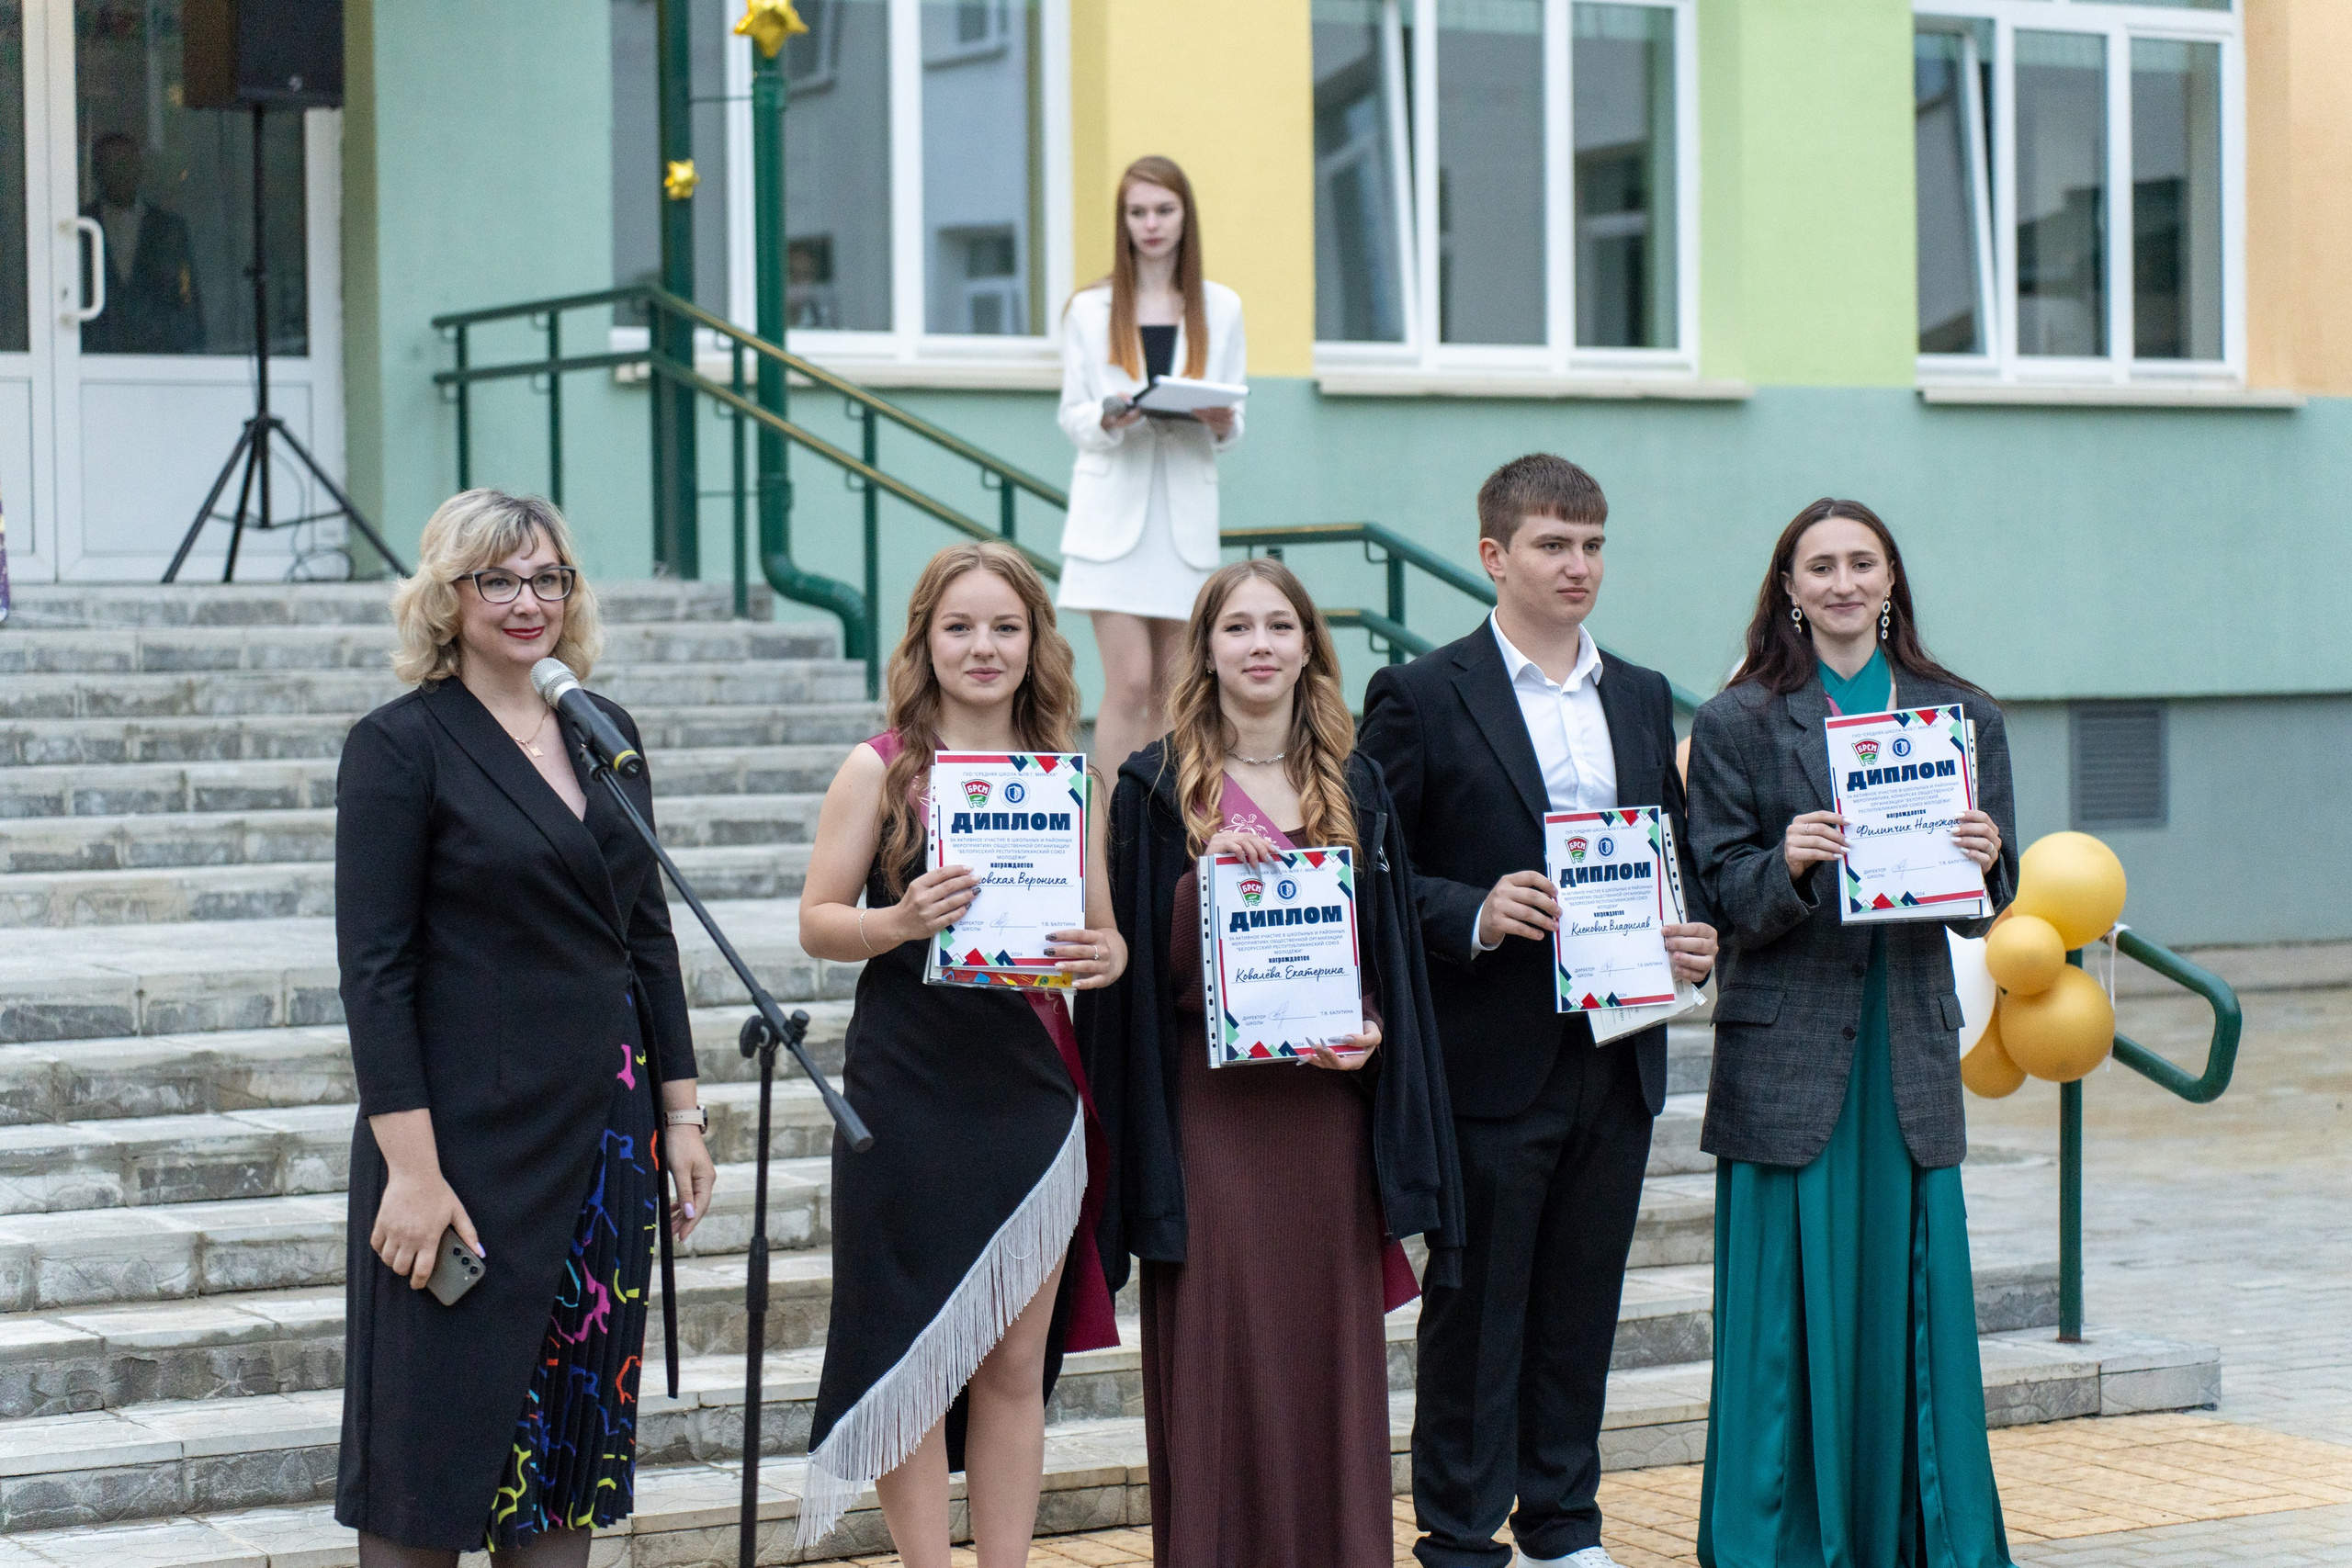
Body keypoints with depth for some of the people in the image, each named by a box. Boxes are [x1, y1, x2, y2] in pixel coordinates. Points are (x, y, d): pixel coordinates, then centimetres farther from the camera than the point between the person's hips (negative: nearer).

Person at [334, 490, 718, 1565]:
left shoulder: (605, 733, 10)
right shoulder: (401, 744, -7)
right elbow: (373, 970, -11)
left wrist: (680, 1113, 11)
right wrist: (411, 1166, -17)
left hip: (604, 1132, 6)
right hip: (470, 1134, -6)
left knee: (571, 1435, 10)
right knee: (433, 1450, -1)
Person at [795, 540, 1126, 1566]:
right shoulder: (881, 768, -1)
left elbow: (1104, 928, 14)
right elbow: (817, 923, -1)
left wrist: (1104, 957, -9)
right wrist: (900, 922, -21)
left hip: (1033, 1090, 3)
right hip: (908, 1096, -3)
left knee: (1018, 1364, 8)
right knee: (913, 1358, 1)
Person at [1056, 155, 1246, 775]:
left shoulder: (1220, 308, 10)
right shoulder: (1089, 310, 6)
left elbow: (1234, 425, 11)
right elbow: (1071, 416, 6)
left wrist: (1221, 423, -12)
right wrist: (1106, 419, -15)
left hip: (1185, 510, 3)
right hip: (1113, 509, -2)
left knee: (1170, 691, 5)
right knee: (1130, 683, -12)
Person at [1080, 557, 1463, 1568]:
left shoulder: (1353, 784, 11)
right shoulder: (1159, 787, 1)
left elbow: (1392, 948, 13)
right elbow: (1145, 965, -1)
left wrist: (1372, 1030, -4)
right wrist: (1204, 872, -16)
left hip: (1328, 1099, 3)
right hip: (1210, 1106, -3)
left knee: (1329, 1338, 5)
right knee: (1219, 1347, -3)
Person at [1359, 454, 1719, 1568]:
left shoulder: (1644, 701, 14)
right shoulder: (1422, 699, -4)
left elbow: (1676, 853, 19)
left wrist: (1690, 936, 0)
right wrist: (1474, 916, -21)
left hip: (1617, 1057, 5)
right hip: (1491, 1060, -5)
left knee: (1583, 1305, 12)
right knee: (1476, 1309, 1)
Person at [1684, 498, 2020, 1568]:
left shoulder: (1963, 716, 9)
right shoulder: (1739, 724, 2)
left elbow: (1987, 910, 8)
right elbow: (1727, 898, -2)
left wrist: (1985, 861, -13)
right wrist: (1789, 864, -21)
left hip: (1913, 1047, 2)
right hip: (1786, 1057, -2)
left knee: (1915, 1299, 4)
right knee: (1788, 1312, -1)